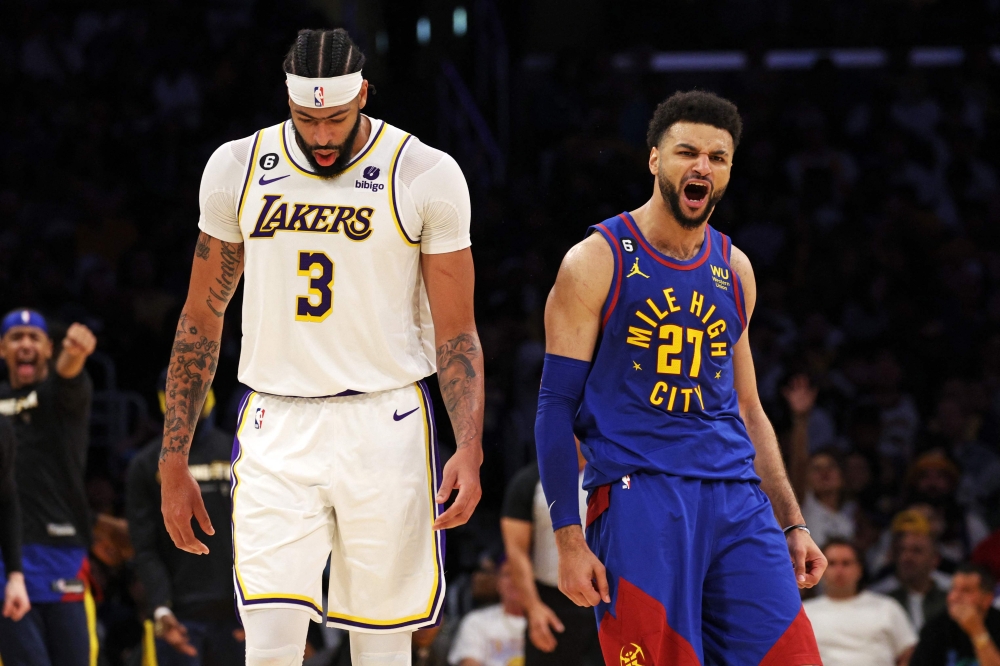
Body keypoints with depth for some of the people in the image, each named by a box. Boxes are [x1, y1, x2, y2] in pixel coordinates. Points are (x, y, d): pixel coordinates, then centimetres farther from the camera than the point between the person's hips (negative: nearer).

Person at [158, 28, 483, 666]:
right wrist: (174, 459, 9)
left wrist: (470, 449, -15)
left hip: (385, 424, -1)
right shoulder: (237, 170, 4)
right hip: (276, 430, 1)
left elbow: (456, 332, 0)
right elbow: (202, 319, 12)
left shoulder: (425, 176, -3)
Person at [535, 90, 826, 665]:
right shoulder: (597, 262, -1)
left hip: (738, 500, 5)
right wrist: (570, 540, -10)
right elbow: (558, 405, -3)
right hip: (638, 494, -5)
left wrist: (793, 525, 16)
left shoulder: (733, 269, 16)